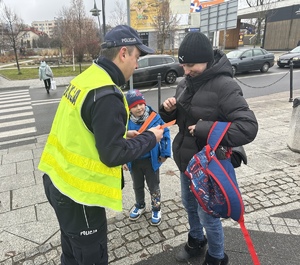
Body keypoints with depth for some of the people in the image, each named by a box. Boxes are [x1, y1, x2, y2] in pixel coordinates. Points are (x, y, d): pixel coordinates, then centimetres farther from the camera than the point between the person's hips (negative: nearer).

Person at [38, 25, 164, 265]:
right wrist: (150, 138, -10)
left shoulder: (85, 78, 3)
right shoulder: (106, 95, -25)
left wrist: (122, 134, 9)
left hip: (59, 178, 9)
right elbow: (113, 155, -23)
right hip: (77, 191, -9)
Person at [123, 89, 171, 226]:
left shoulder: (154, 117, -18)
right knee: (137, 186, 25)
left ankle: (156, 209, 40)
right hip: (134, 162, 2)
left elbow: (165, 134, -7)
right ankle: (140, 205, 51)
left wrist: (164, 153, -8)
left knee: (154, 186, 18)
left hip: (151, 160, -2)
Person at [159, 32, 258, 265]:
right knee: (189, 204, 24)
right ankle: (197, 242, 51)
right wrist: (168, 109, -8)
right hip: (186, 160, 8)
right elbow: (177, 117, 14)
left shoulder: (224, 86, -22)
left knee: (208, 215, 9)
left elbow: (249, 127, -28)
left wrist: (206, 130, -32)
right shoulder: (186, 83, 2)